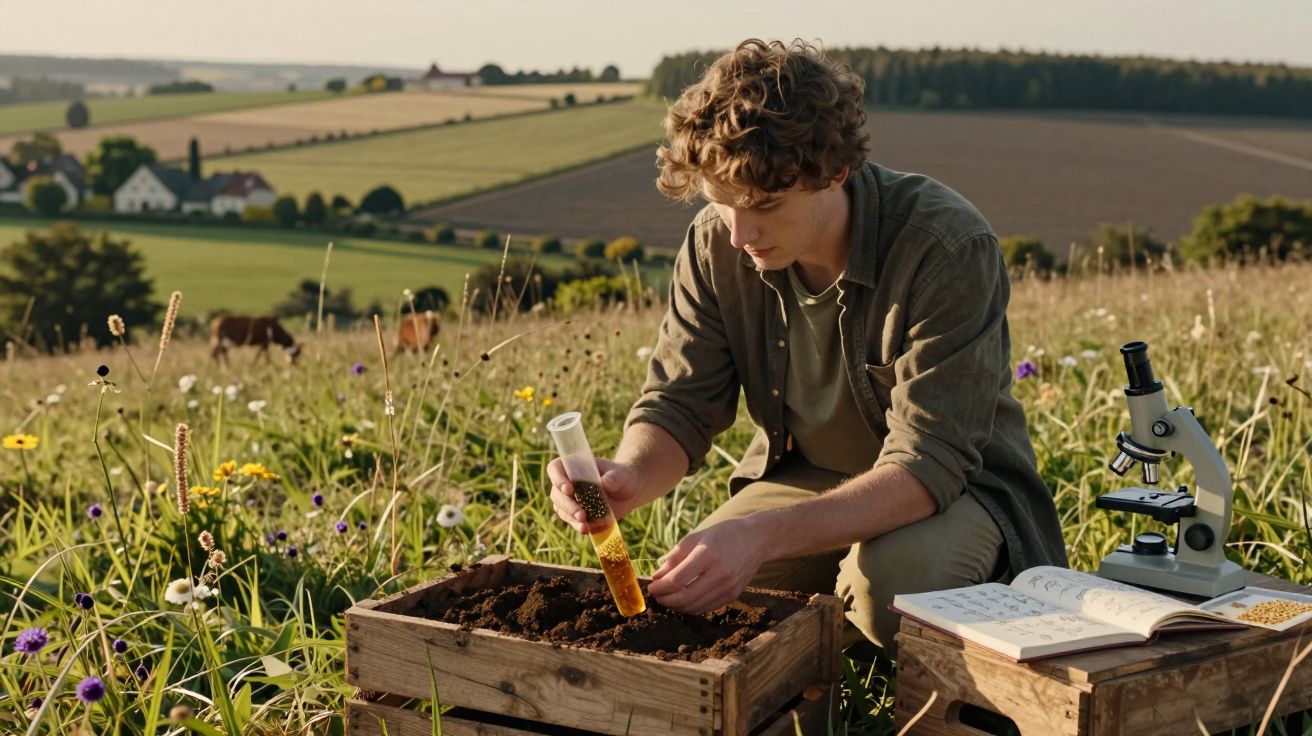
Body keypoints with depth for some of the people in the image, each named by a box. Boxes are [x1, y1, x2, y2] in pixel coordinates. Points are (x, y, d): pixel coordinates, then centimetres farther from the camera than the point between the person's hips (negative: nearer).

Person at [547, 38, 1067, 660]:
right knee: (673, 594, -16)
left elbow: (926, 464, -33)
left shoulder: (948, 248, -29)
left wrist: (763, 535, -47)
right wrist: (630, 477, -34)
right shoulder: (716, 245, -13)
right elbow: (679, 405, -8)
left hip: (954, 487, -4)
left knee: (891, 583, -36)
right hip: (802, 478, 5)